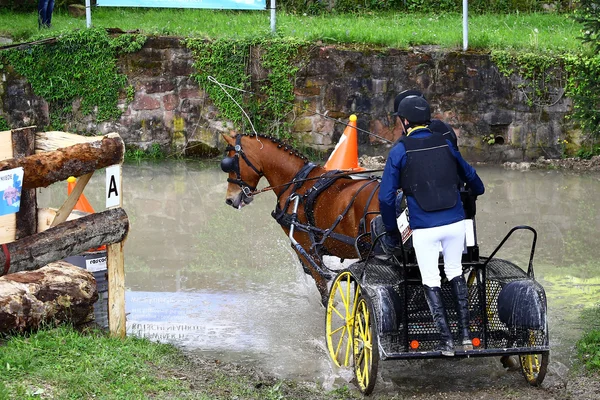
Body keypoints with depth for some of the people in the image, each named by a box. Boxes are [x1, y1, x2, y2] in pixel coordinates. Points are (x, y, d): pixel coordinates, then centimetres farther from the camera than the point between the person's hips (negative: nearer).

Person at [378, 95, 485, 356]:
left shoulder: (401, 151, -4)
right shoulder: (445, 145, 7)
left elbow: (386, 197, -5)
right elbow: (470, 175, 24)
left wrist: (391, 232, 7)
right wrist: (477, 192, 48)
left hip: (424, 228, -3)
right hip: (455, 222, 4)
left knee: (431, 282, 7)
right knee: (455, 273, 19)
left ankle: (446, 341, 4)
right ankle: (465, 334, 17)